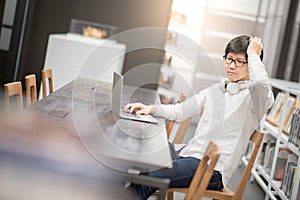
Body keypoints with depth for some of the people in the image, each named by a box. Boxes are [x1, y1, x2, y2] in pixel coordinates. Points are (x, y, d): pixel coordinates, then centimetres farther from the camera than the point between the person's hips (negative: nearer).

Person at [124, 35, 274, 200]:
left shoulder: (255, 95, -3)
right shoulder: (214, 90, 19)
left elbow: (260, 82, -29)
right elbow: (180, 111, 20)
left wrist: (254, 54, -11)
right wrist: (151, 109, 3)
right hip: (188, 152, 7)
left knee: (147, 177, -26)